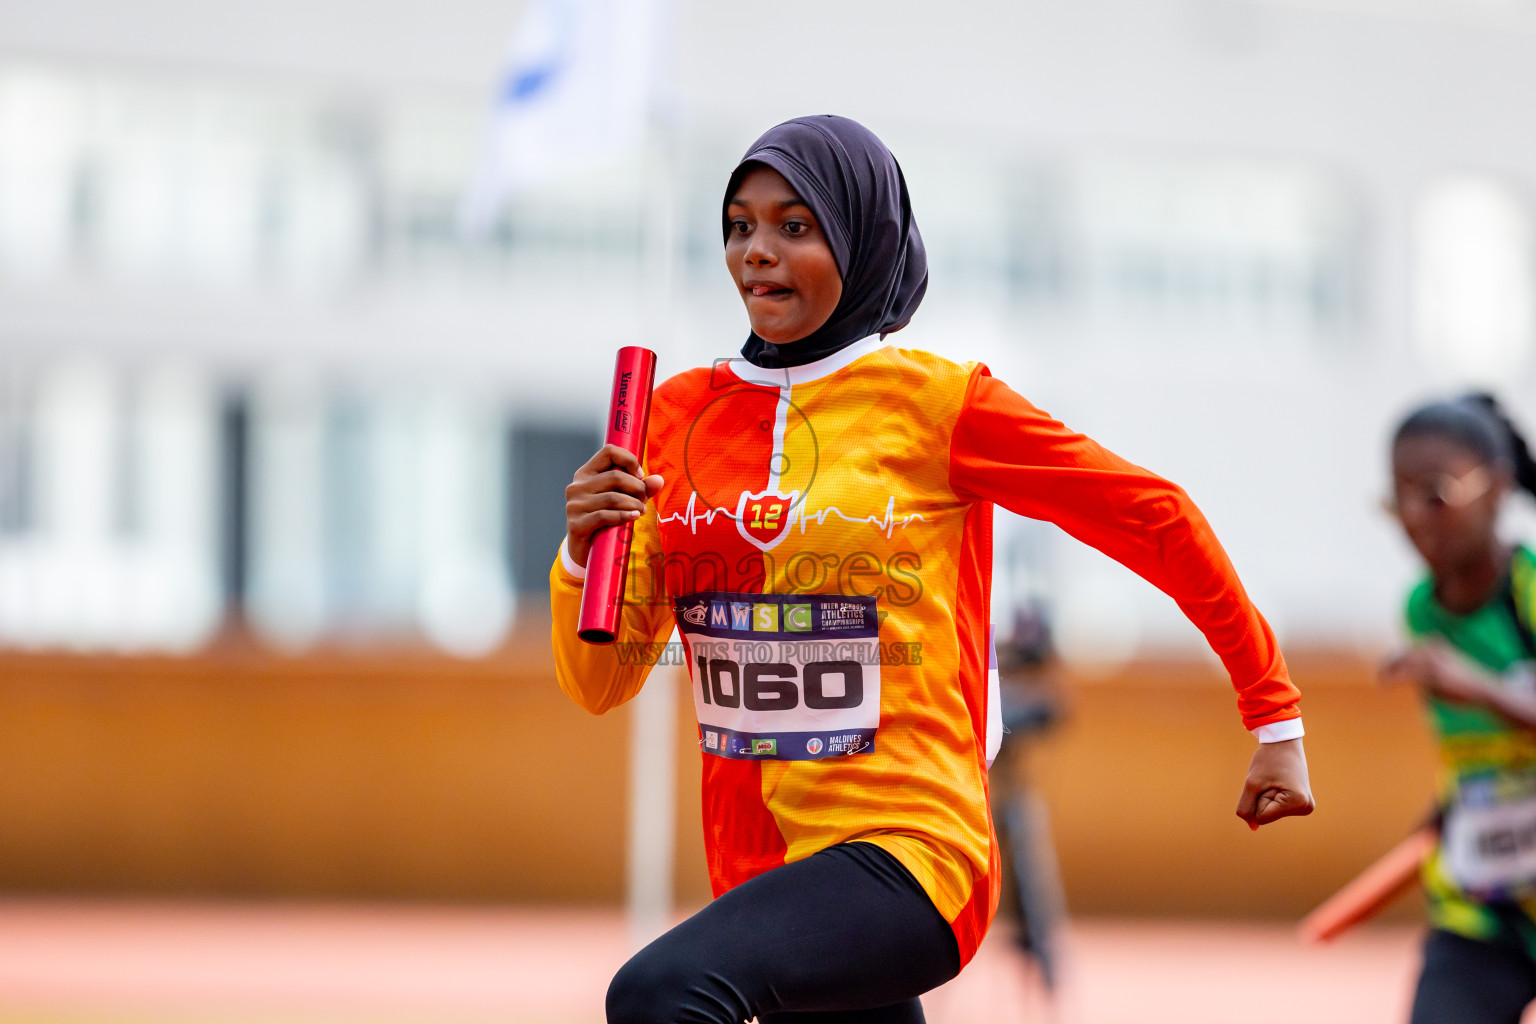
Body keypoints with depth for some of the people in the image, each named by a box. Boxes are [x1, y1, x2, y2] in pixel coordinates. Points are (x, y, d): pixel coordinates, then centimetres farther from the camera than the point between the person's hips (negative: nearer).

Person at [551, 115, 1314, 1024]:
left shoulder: (938, 404, -4)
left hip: (910, 852, -6)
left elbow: (1156, 520, 3)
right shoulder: (681, 414, 8)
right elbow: (601, 683, 9)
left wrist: (1277, 721, 5)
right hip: (758, 868, 6)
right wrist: (586, 556, -11)